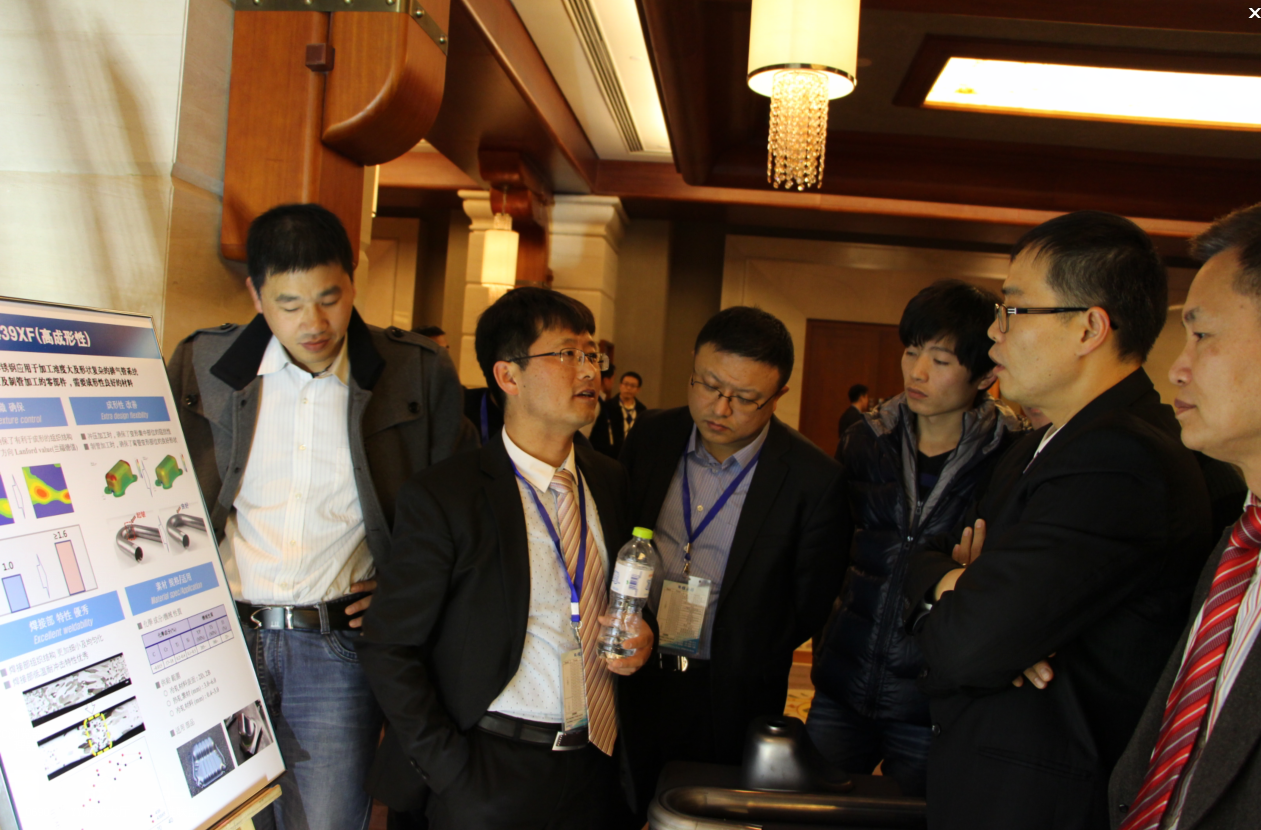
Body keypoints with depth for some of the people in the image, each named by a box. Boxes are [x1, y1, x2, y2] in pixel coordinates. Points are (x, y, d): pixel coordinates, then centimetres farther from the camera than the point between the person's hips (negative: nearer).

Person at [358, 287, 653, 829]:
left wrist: (641, 636, -5)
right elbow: (388, 649, -10)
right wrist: (450, 771, -12)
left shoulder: (613, 481, 3)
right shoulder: (441, 498, -12)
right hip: (491, 773, -4)